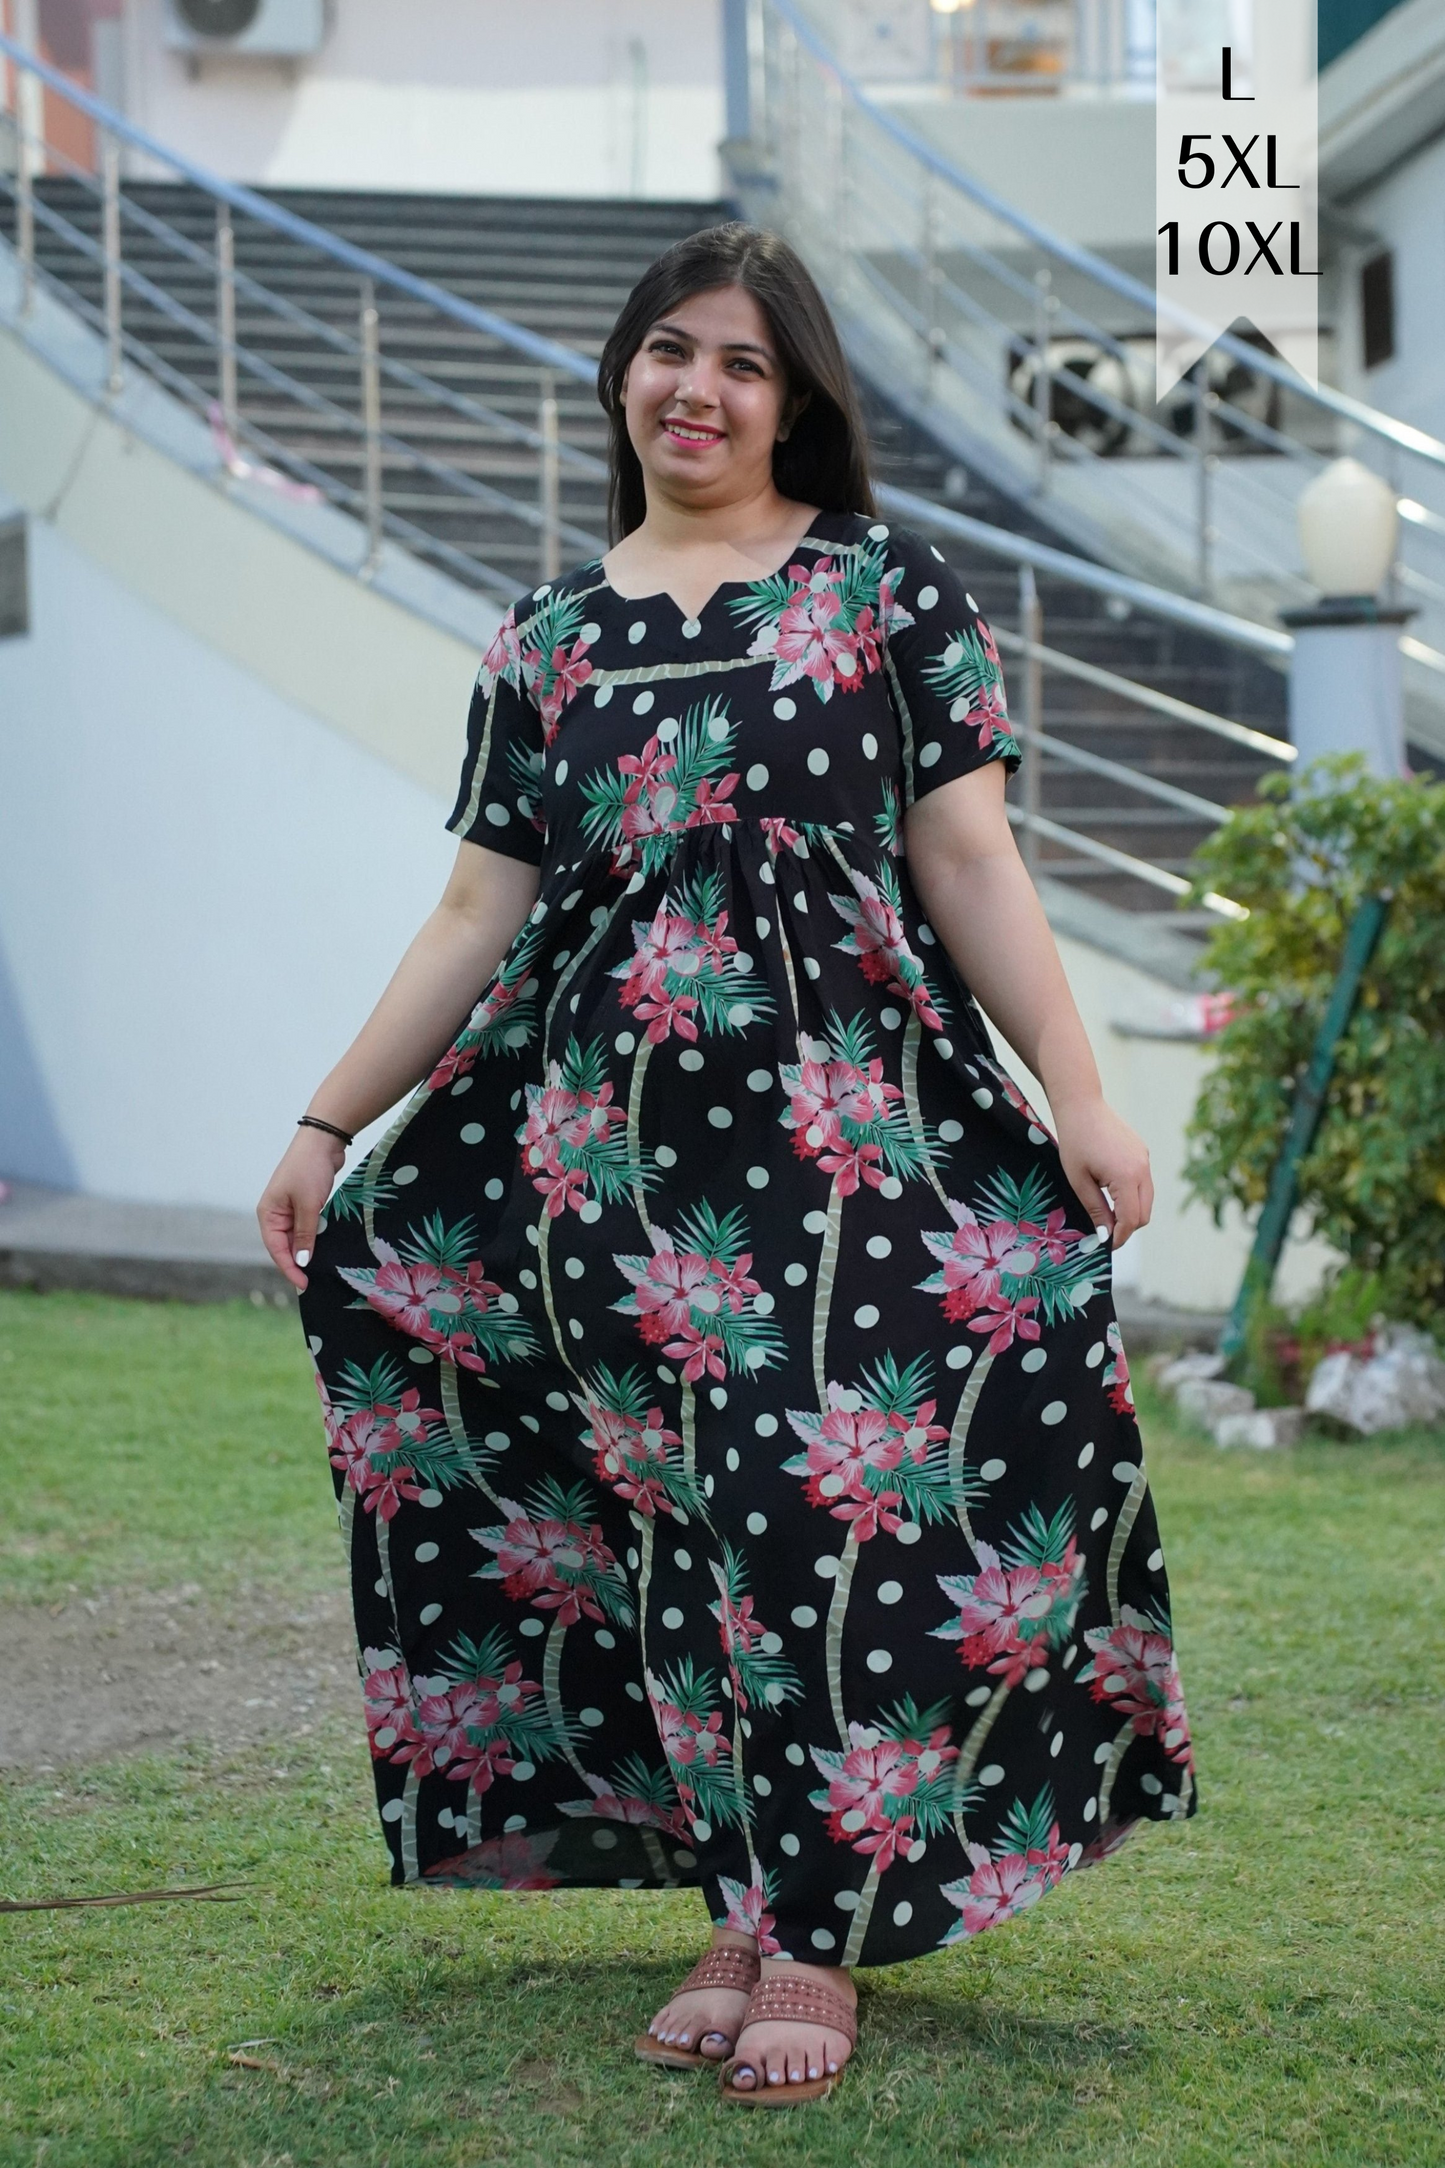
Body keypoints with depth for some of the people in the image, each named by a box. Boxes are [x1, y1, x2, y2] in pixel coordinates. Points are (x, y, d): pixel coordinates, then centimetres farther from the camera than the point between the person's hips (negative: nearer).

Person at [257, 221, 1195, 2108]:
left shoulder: (892, 591, 7)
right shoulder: (545, 641, 14)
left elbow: (970, 859, 2)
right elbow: (479, 910, 14)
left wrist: (1079, 1100, -7)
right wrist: (328, 1125, 11)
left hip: (852, 1121, -3)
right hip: (606, 1146, 3)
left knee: (829, 1507, -7)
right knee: (674, 1522, 4)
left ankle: (818, 1941, 4)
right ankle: (746, 1905, 16)